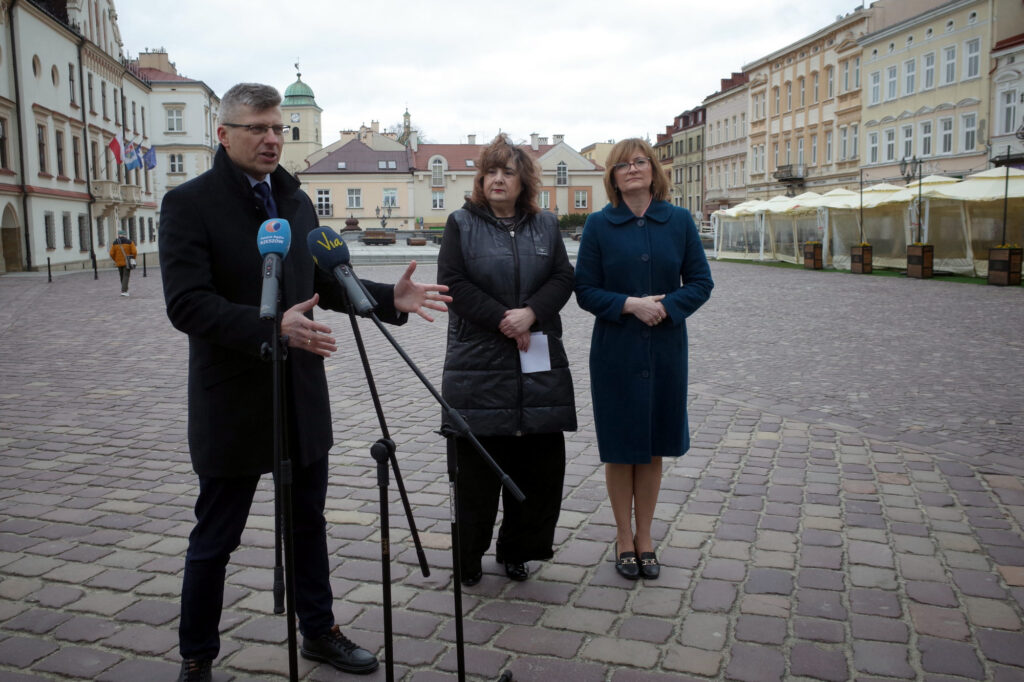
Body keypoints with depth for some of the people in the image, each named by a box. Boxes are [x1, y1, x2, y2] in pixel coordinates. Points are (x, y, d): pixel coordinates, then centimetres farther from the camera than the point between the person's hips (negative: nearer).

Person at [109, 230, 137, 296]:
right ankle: (123, 291, -15)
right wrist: (132, 259, 8)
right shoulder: (129, 242, -3)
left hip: (119, 263, 3)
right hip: (127, 263, -3)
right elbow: (134, 252, -10)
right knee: (126, 276, -3)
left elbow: (112, 254, -3)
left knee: (122, 277, 17)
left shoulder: (114, 243, 3)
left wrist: (115, 260, 15)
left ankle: (125, 289, 26)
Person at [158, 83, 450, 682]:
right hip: (233, 401, -6)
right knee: (215, 537, 8)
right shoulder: (189, 203, -11)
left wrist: (390, 298, -1)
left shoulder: (295, 200, 10)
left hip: (303, 395, 6)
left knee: (308, 524, 18)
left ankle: (319, 632, 36)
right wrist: (271, 326, -34)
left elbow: (324, 282, 14)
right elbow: (187, 304, -20)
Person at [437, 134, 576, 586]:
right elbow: (453, 283, -6)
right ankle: (469, 557, 18)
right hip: (478, 363, -3)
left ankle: (517, 550, 23)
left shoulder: (545, 226, 13)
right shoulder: (461, 223, 4)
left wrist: (531, 313, -14)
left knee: (539, 463, 6)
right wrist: (502, 320, -13)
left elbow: (563, 279, 4)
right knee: (477, 463, 2)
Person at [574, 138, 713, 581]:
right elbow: (585, 291, -3)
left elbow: (700, 282, 2)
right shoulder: (599, 224, -2)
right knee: (620, 449, 7)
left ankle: (645, 536, 27)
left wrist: (666, 306, -15)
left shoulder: (679, 220, 2)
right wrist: (630, 304, -18)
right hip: (615, 350, -1)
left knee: (653, 447, 11)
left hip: (665, 349, 2)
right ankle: (624, 537, 24)